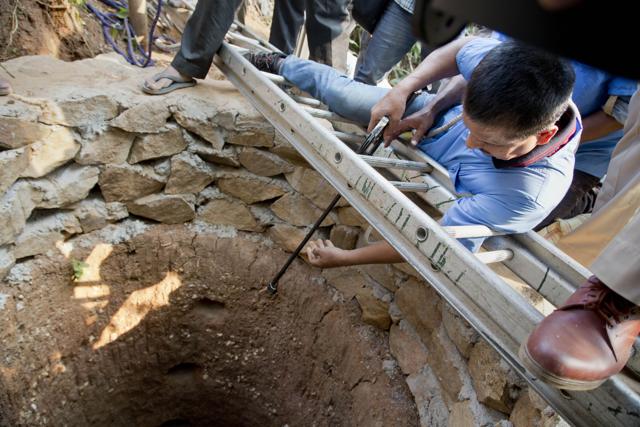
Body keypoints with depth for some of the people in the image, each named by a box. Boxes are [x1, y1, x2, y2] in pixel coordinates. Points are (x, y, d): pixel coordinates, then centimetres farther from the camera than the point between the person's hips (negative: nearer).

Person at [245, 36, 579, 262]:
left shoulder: (531, 192, -47)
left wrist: (344, 258, -27)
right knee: (338, 90, 7)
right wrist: (401, 90, -30)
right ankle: (280, 64, 42)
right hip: (438, 115, 3)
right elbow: (458, 50, -12)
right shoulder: (499, 61, -38)